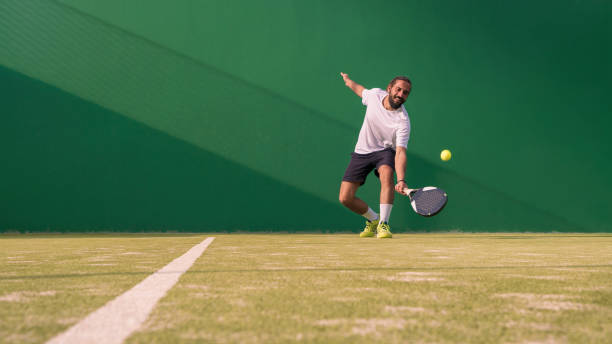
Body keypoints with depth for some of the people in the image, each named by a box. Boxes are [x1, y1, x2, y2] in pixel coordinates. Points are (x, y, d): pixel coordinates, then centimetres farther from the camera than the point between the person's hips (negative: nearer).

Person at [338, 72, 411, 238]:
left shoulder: (403, 121, -25)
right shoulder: (375, 94, -14)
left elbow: (400, 152, -34)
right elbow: (362, 91, 13)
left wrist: (401, 180, -48)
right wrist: (349, 81, 31)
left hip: (385, 151, -3)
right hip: (361, 152, 3)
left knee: (386, 173, -39)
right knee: (345, 198, -6)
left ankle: (383, 224, -31)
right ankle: (373, 219, 22)